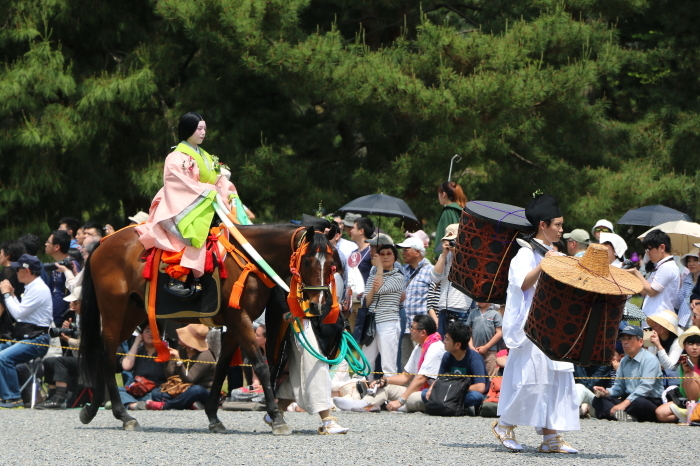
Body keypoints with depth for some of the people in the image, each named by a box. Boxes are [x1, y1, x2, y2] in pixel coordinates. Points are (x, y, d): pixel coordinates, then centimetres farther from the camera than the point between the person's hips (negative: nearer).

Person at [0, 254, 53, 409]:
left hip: (36, 340, -11)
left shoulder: (39, 289, -14)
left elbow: (18, 313, -18)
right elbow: (21, 313, 21)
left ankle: (13, 398, -24)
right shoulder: (31, 287, 18)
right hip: (23, 338, 11)